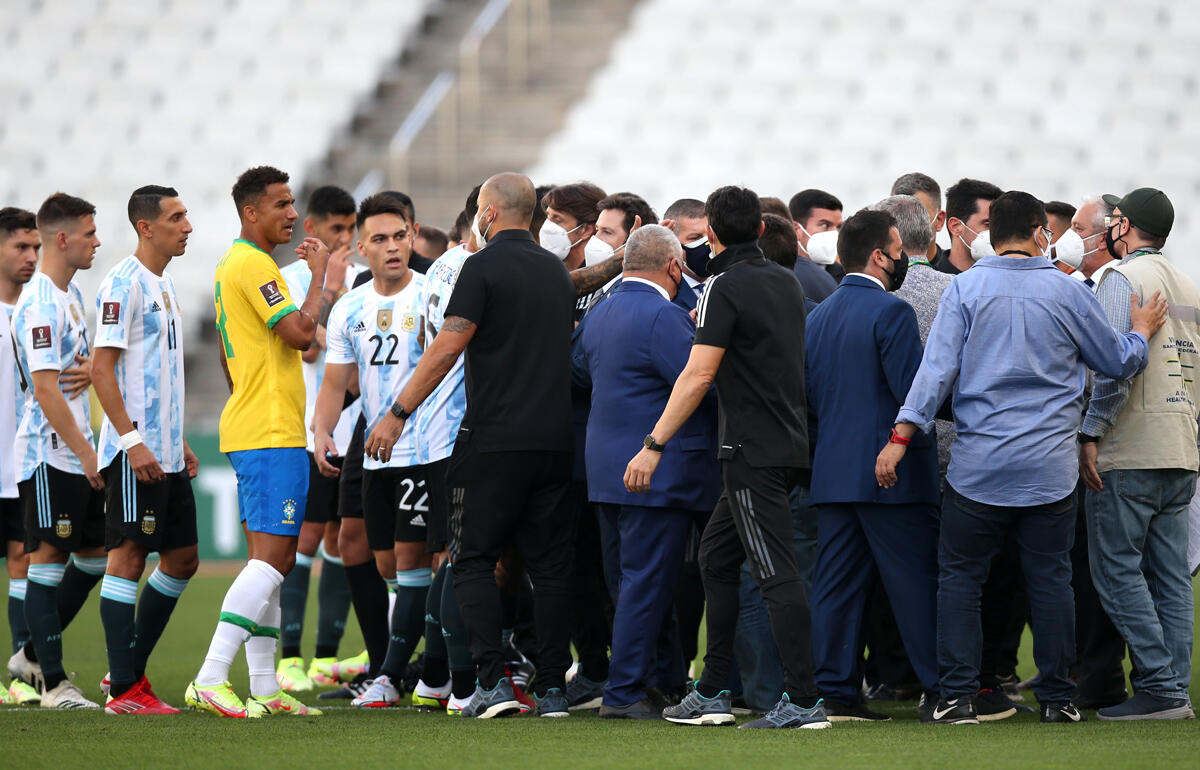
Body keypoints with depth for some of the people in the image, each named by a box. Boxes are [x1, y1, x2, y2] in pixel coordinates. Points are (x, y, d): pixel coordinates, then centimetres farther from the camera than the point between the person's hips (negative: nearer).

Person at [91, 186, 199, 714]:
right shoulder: (123, 284, -11)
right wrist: (132, 441, -21)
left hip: (166, 452, 10)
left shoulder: (163, 285, 17)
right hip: (135, 450, -10)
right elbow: (102, 369, -16)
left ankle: (130, 670, 19)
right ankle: (124, 690, -5)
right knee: (128, 556, -7)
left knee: (182, 559, 11)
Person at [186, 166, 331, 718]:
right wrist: (322, 276, -7)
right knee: (272, 558, -14)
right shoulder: (253, 264, -13)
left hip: (248, 427, 11)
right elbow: (300, 332, -19)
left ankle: (264, 690, 12)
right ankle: (210, 681, -21)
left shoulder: (233, 264, 19)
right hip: (271, 435, -11)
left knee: (272, 559, 11)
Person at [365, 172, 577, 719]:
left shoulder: (484, 267, -7)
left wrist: (397, 414, -9)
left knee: (474, 558, 2)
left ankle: (493, 682, -9)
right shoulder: (555, 269, 14)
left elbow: (446, 350, -12)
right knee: (549, 563, 8)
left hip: (494, 438, -6)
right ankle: (552, 688, 5)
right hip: (554, 438, 6)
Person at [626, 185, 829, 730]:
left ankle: (804, 700, -13)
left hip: (755, 454, -9)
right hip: (789, 445, 9)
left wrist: (654, 445, -18)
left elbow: (698, 374, -19)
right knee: (716, 557, 16)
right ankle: (711, 694, 18)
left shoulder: (726, 288, -12)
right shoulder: (786, 283, 13)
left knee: (775, 572, -10)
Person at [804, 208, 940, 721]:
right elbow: (915, 392, -17)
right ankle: (946, 690, 1)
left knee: (836, 585, 6)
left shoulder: (817, 317, 12)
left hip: (832, 472, 7)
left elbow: (807, 397, 16)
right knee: (918, 583, -2)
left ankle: (835, 691, 5)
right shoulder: (890, 312, -12)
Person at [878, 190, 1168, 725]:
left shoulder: (965, 288, -2)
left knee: (960, 577, 7)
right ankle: (1057, 696, 10)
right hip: (1050, 470, 0)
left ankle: (957, 696, 2)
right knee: (1050, 580, 8)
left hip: (978, 467, 0)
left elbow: (937, 368, -8)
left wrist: (901, 436, -7)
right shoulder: (1067, 292, 0)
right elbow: (1119, 362, 11)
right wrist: (1142, 331, 31)